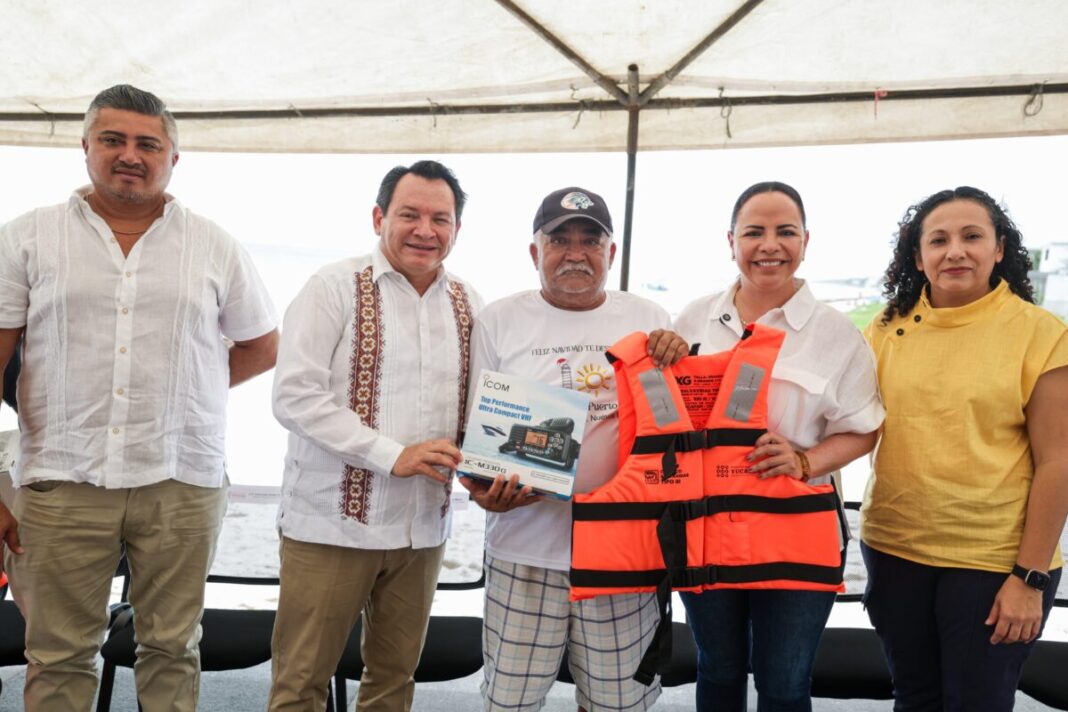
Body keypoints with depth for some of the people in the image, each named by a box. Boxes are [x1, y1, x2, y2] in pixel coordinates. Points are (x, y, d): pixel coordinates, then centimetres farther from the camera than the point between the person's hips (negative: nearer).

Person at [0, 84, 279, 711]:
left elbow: (264, 346, 14)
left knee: (172, 648, 11)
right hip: (63, 480, 0)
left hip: (183, 482, 1)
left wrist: (183, 389, 5)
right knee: (59, 655, 8)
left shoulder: (214, 246, 7)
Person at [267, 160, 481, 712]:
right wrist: (394, 455, -19)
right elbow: (294, 396, -15)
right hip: (332, 522, -4)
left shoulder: (468, 306, 7)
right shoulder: (336, 287, -7)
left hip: (423, 529, 5)